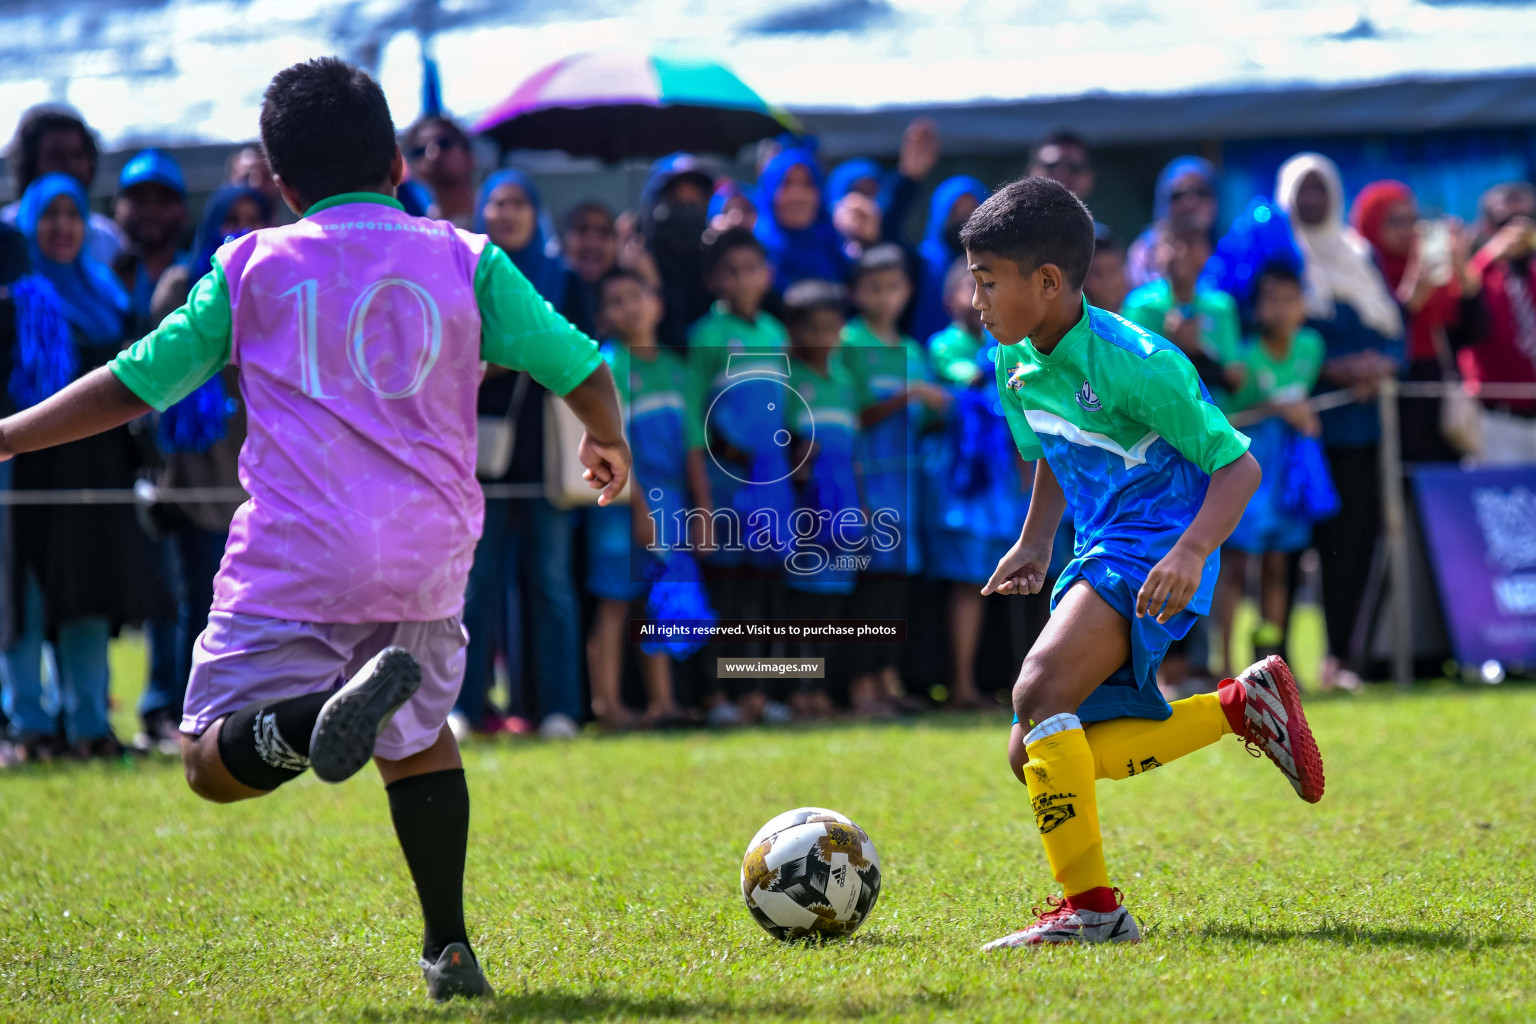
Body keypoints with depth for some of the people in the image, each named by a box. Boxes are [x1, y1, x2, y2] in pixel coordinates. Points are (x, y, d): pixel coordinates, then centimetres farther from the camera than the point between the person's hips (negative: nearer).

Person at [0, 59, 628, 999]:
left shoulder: (251, 267, 8)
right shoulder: (468, 261, 9)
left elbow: (135, 383, 10)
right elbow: (583, 370, 9)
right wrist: (610, 447, 31)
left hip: (294, 565, -2)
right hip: (427, 563, 3)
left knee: (215, 764, -2)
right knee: (422, 736, 26)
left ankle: (325, 718, -33)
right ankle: (450, 949, 19)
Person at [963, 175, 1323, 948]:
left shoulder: (1134, 364, -18)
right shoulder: (1018, 365, 6)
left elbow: (1237, 465, -15)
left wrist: (1191, 553, -30)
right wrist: (1034, 544, 14)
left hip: (1154, 549, -9)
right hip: (1099, 553, 10)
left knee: (1040, 690, -29)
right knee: (1037, 758, 6)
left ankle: (1090, 908, -24)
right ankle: (1242, 705, 17)